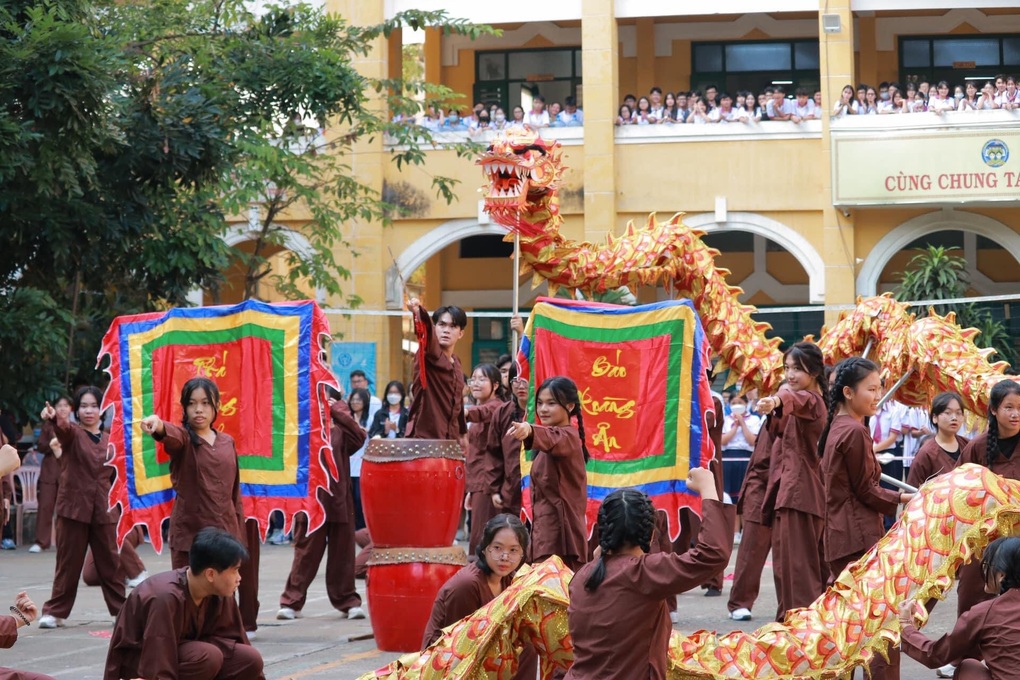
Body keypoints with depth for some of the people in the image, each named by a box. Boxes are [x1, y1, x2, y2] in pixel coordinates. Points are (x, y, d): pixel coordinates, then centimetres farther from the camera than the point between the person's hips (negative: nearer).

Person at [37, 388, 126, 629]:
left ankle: (122, 609, 16)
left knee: (111, 563, 7)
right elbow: (63, 427, -27)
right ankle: (55, 611, 10)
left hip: (104, 511, 3)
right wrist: (53, 417, -49)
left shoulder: (110, 441, 10)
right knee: (68, 563, 2)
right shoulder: (72, 434, -2)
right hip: (73, 508, -3)